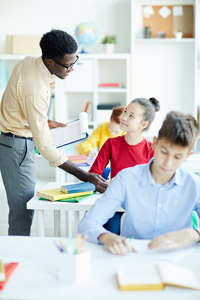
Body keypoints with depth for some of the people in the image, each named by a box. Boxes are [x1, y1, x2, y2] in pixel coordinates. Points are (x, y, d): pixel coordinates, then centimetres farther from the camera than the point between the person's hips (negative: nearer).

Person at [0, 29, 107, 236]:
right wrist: (87, 177, -31)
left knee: (23, 204, 16)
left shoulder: (29, 62, -2)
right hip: (17, 145, -10)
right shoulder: (35, 89, -31)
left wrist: (44, 122, 14)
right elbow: (45, 147, -30)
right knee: (23, 210, -5)